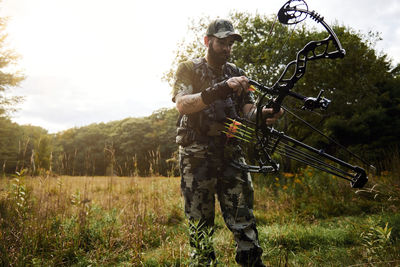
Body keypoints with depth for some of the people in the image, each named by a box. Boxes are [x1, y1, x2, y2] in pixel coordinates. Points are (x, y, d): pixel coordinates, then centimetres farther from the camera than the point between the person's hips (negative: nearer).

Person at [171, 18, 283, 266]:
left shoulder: (237, 74, 16)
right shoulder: (189, 69, 4)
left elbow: (248, 111, 5)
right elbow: (182, 104, -15)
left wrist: (264, 114, -20)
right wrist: (221, 89, -28)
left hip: (232, 154, 3)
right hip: (197, 155, -3)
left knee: (244, 219, 0)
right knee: (200, 224, 3)